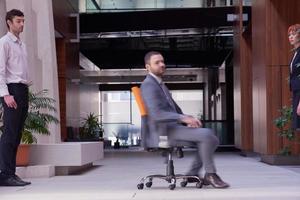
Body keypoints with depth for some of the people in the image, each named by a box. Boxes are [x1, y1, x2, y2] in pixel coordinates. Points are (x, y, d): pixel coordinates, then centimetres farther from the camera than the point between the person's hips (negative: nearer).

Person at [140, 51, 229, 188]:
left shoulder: (159, 84, 21)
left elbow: (174, 108, 26)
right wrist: (183, 118, -29)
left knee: (211, 139, 3)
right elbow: (157, 114, -25)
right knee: (207, 134, -24)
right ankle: (210, 174, -11)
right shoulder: (148, 85, -12)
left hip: (174, 127, 10)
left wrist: (188, 120, 8)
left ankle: (193, 173, 7)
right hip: (165, 130, -10)